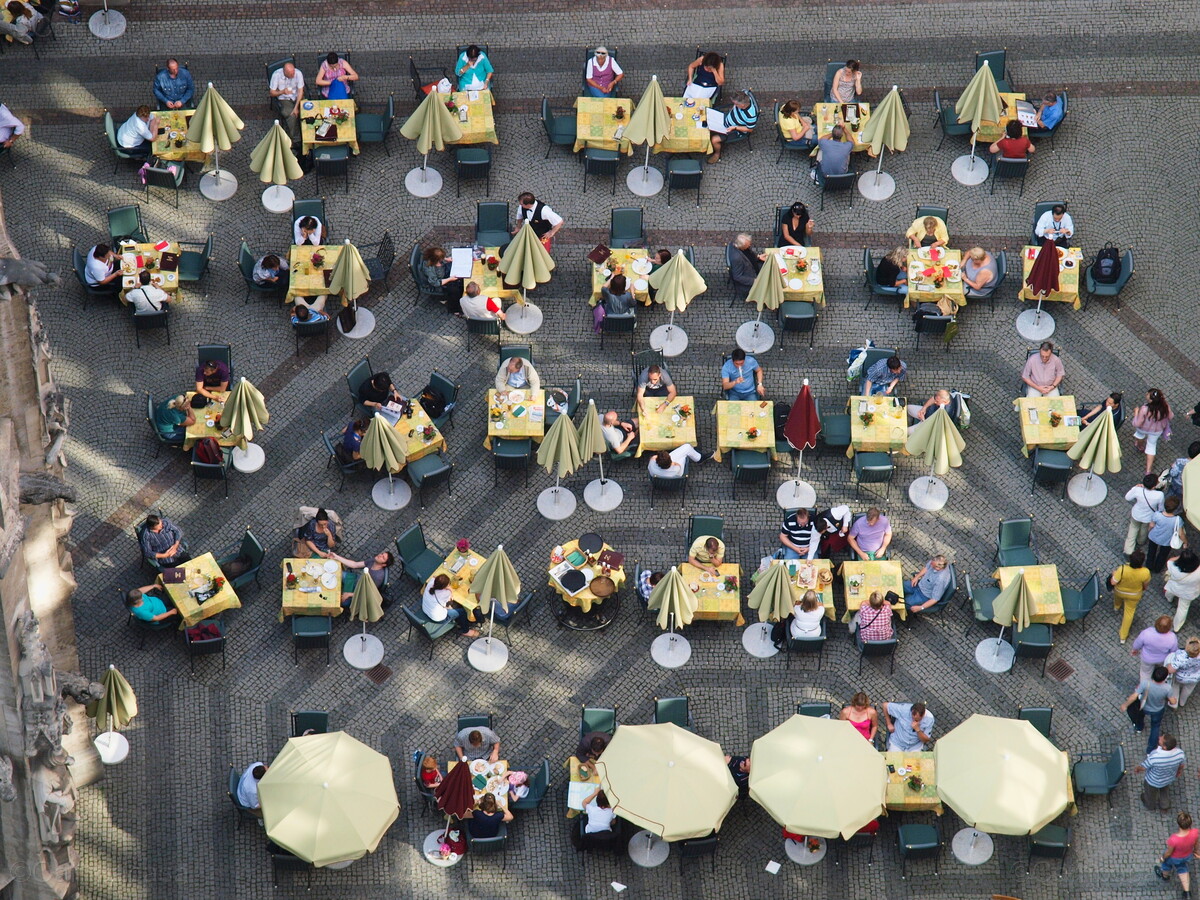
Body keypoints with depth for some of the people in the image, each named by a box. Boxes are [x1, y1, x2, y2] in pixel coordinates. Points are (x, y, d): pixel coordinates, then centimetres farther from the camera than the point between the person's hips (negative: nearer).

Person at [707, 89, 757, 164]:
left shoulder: (751, 115, -41)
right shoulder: (743, 94, -25)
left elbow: (749, 129, -21)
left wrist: (734, 128, -25)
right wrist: (732, 108, -5)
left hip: (737, 130, -7)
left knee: (714, 139, -14)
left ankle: (717, 154, 19)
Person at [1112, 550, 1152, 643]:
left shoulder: (1122, 569, -41)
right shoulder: (1145, 572, -35)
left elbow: (1113, 582, -28)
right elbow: (1145, 584, -12)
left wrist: (1114, 574, -6)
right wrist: (1144, 588, 12)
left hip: (1120, 591, 0)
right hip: (1134, 595, 0)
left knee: (1118, 597, 37)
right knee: (1129, 612, 23)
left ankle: (1117, 607, 72)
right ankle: (1123, 636, 35)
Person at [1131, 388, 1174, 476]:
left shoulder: (1144, 409, -42)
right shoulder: (1165, 406, -32)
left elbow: (1137, 424, -29)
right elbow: (1170, 417, -11)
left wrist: (1136, 412, -13)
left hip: (1144, 429, -2)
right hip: (1157, 431, 2)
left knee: (1139, 432, 36)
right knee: (1152, 445, 27)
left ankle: (1140, 446, 69)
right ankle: (1148, 469, 34)